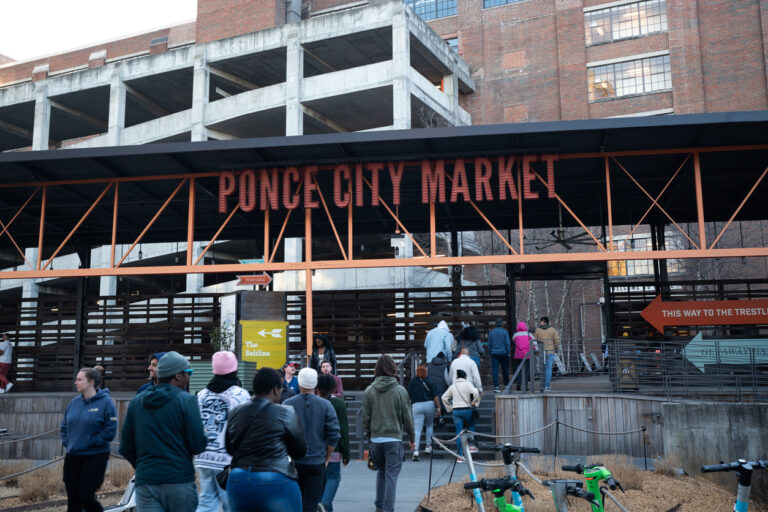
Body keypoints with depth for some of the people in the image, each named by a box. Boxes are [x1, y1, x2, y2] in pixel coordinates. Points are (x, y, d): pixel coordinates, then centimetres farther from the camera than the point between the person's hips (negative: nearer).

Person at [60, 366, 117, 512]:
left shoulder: (106, 402, -11)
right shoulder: (75, 402, 7)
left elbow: (109, 432, -14)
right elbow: (64, 426, 18)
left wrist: (89, 443, -14)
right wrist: (67, 442, 3)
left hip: (95, 456, -6)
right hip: (72, 457, 6)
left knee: (85, 498, -6)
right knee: (72, 498, 11)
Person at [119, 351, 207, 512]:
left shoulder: (136, 402, 7)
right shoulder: (186, 400, -8)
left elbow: (125, 448, 10)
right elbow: (198, 446, -10)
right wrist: (204, 435, 12)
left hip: (145, 482, 3)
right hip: (179, 481, -3)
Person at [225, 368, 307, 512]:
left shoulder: (236, 412, 4)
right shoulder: (287, 413, -9)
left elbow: (229, 448, 12)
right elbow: (300, 451, -1)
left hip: (238, 480, 4)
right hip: (276, 483, -4)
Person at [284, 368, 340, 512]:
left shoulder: (287, 404, -3)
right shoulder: (325, 405, -3)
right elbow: (334, 435, -5)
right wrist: (327, 458, 6)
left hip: (292, 462, 0)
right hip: (316, 462, 0)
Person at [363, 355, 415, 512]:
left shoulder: (369, 391, 0)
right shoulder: (400, 390, -6)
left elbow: (366, 418, 3)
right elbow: (406, 417, -2)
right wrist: (412, 438, 9)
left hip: (375, 439, 3)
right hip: (394, 438, -3)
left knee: (381, 471, 21)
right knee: (391, 474, 2)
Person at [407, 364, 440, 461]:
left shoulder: (412, 382, 4)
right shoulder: (429, 381, -1)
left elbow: (409, 397, 9)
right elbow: (435, 396, -3)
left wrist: (410, 408, 20)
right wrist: (438, 407, 4)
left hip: (416, 406, 0)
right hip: (429, 405, 0)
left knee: (417, 429, -2)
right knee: (429, 425, 23)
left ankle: (416, 450, -17)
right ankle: (428, 446, 20)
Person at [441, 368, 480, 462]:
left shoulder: (453, 386, 12)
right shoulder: (467, 384, -2)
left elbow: (444, 397, 17)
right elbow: (475, 393, -17)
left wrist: (449, 408, 19)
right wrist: (474, 403, -3)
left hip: (455, 411, 3)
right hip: (466, 409, -3)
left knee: (459, 433, 4)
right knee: (471, 426, 25)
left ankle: (460, 455, 2)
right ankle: (471, 445, 15)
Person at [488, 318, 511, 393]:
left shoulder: (491, 332, 7)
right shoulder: (504, 332, -4)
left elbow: (489, 344, 10)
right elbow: (508, 344, -7)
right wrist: (508, 352, 1)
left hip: (494, 353, 2)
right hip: (503, 353, -2)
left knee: (495, 370, -2)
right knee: (505, 370, 12)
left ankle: (496, 386, -9)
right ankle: (506, 385, 22)